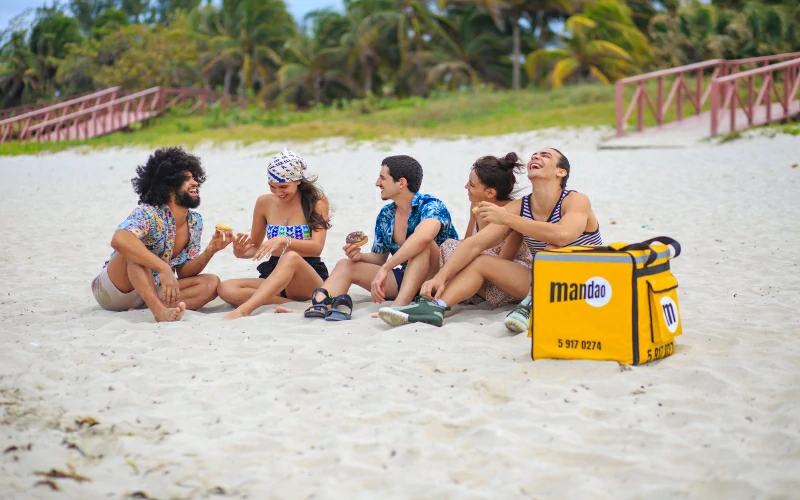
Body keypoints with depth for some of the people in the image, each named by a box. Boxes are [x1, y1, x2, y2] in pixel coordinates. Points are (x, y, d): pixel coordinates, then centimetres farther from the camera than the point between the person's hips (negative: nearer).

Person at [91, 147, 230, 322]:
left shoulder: (195, 222, 1)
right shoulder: (147, 214, -22)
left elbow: (184, 272, 1)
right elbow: (119, 240, -44)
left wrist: (209, 252, -18)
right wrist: (163, 268, -47)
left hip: (150, 293, 7)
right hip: (113, 290, -6)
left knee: (211, 283, -12)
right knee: (132, 249, -33)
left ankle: (144, 309, -27)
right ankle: (160, 310, -46)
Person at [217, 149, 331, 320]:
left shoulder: (317, 202, -2)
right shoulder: (265, 203, 7)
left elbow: (317, 247, -14)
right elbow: (255, 247, 16)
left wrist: (284, 240, -32)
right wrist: (241, 253, -9)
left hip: (310, 277, -4)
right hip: (273, 276, 4)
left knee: (291, 257, -40)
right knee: (226, 289, -24)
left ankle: (243, 310, -51)